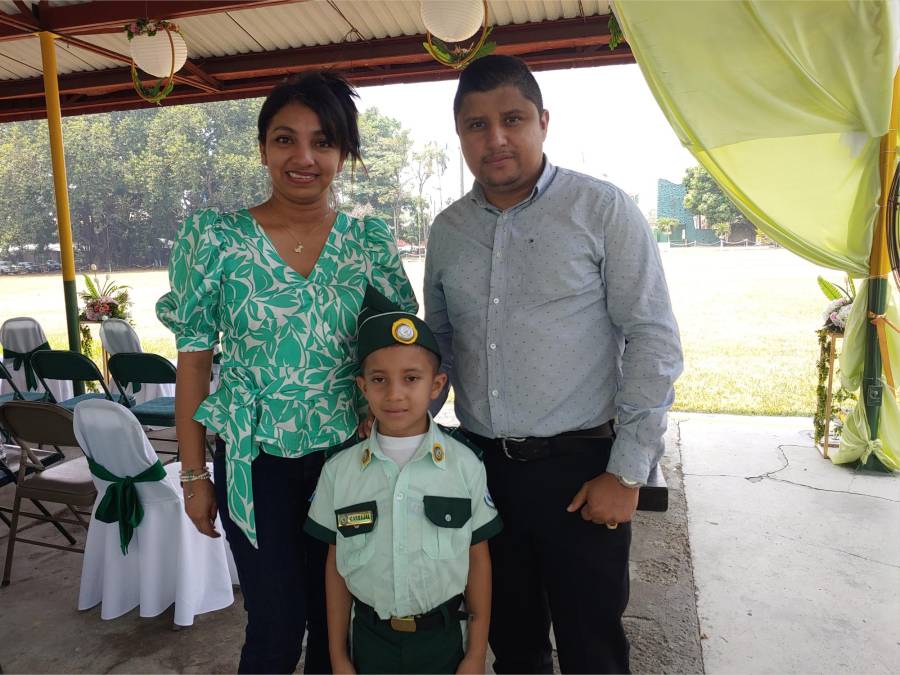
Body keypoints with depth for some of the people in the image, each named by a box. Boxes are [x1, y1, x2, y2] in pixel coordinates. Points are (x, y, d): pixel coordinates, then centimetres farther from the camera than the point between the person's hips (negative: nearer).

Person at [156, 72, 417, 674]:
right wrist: (195, 473, -1)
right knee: (277, 626, 6)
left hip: (349, 453, 2)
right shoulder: (215, 236, -6)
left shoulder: (371, 239, -2)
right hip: (259, 460, -1)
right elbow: (194, 357, -2)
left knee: (334, 617, 16)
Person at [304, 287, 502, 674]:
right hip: (371, 638, 1)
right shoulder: (339, 471, -8)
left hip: (442, 637, 0)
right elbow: (336, 564, 0)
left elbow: (478, 558, -4)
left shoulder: (465, 466, -12)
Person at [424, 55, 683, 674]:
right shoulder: (448, 229, 8)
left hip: (579, 466, -4)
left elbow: (654, 341, -9)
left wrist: (627, 472, -12)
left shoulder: (602, 210, -7)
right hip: (482, 464, 4)